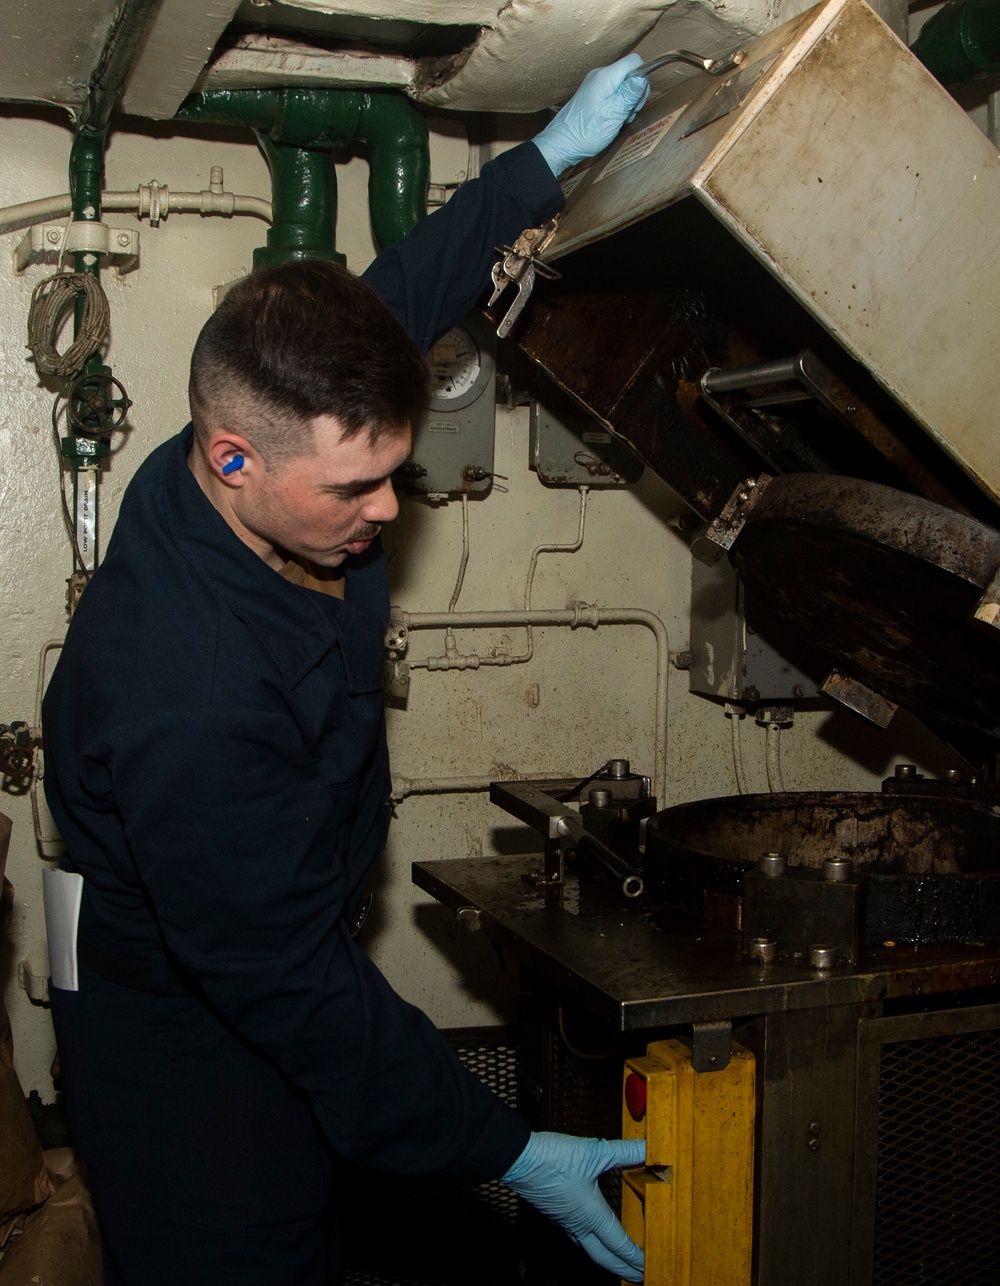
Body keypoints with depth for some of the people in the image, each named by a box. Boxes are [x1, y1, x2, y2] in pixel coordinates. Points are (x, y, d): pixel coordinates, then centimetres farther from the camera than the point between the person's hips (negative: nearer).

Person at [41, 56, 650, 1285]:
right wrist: (504, 1151, -25)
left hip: (274, 985, 8)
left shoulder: (280, 453, -13)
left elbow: (398, 292, 6)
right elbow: (287, 981, -30)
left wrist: (549, 157, 10)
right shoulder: (183, 696, -37)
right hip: (181, 1050, -8)